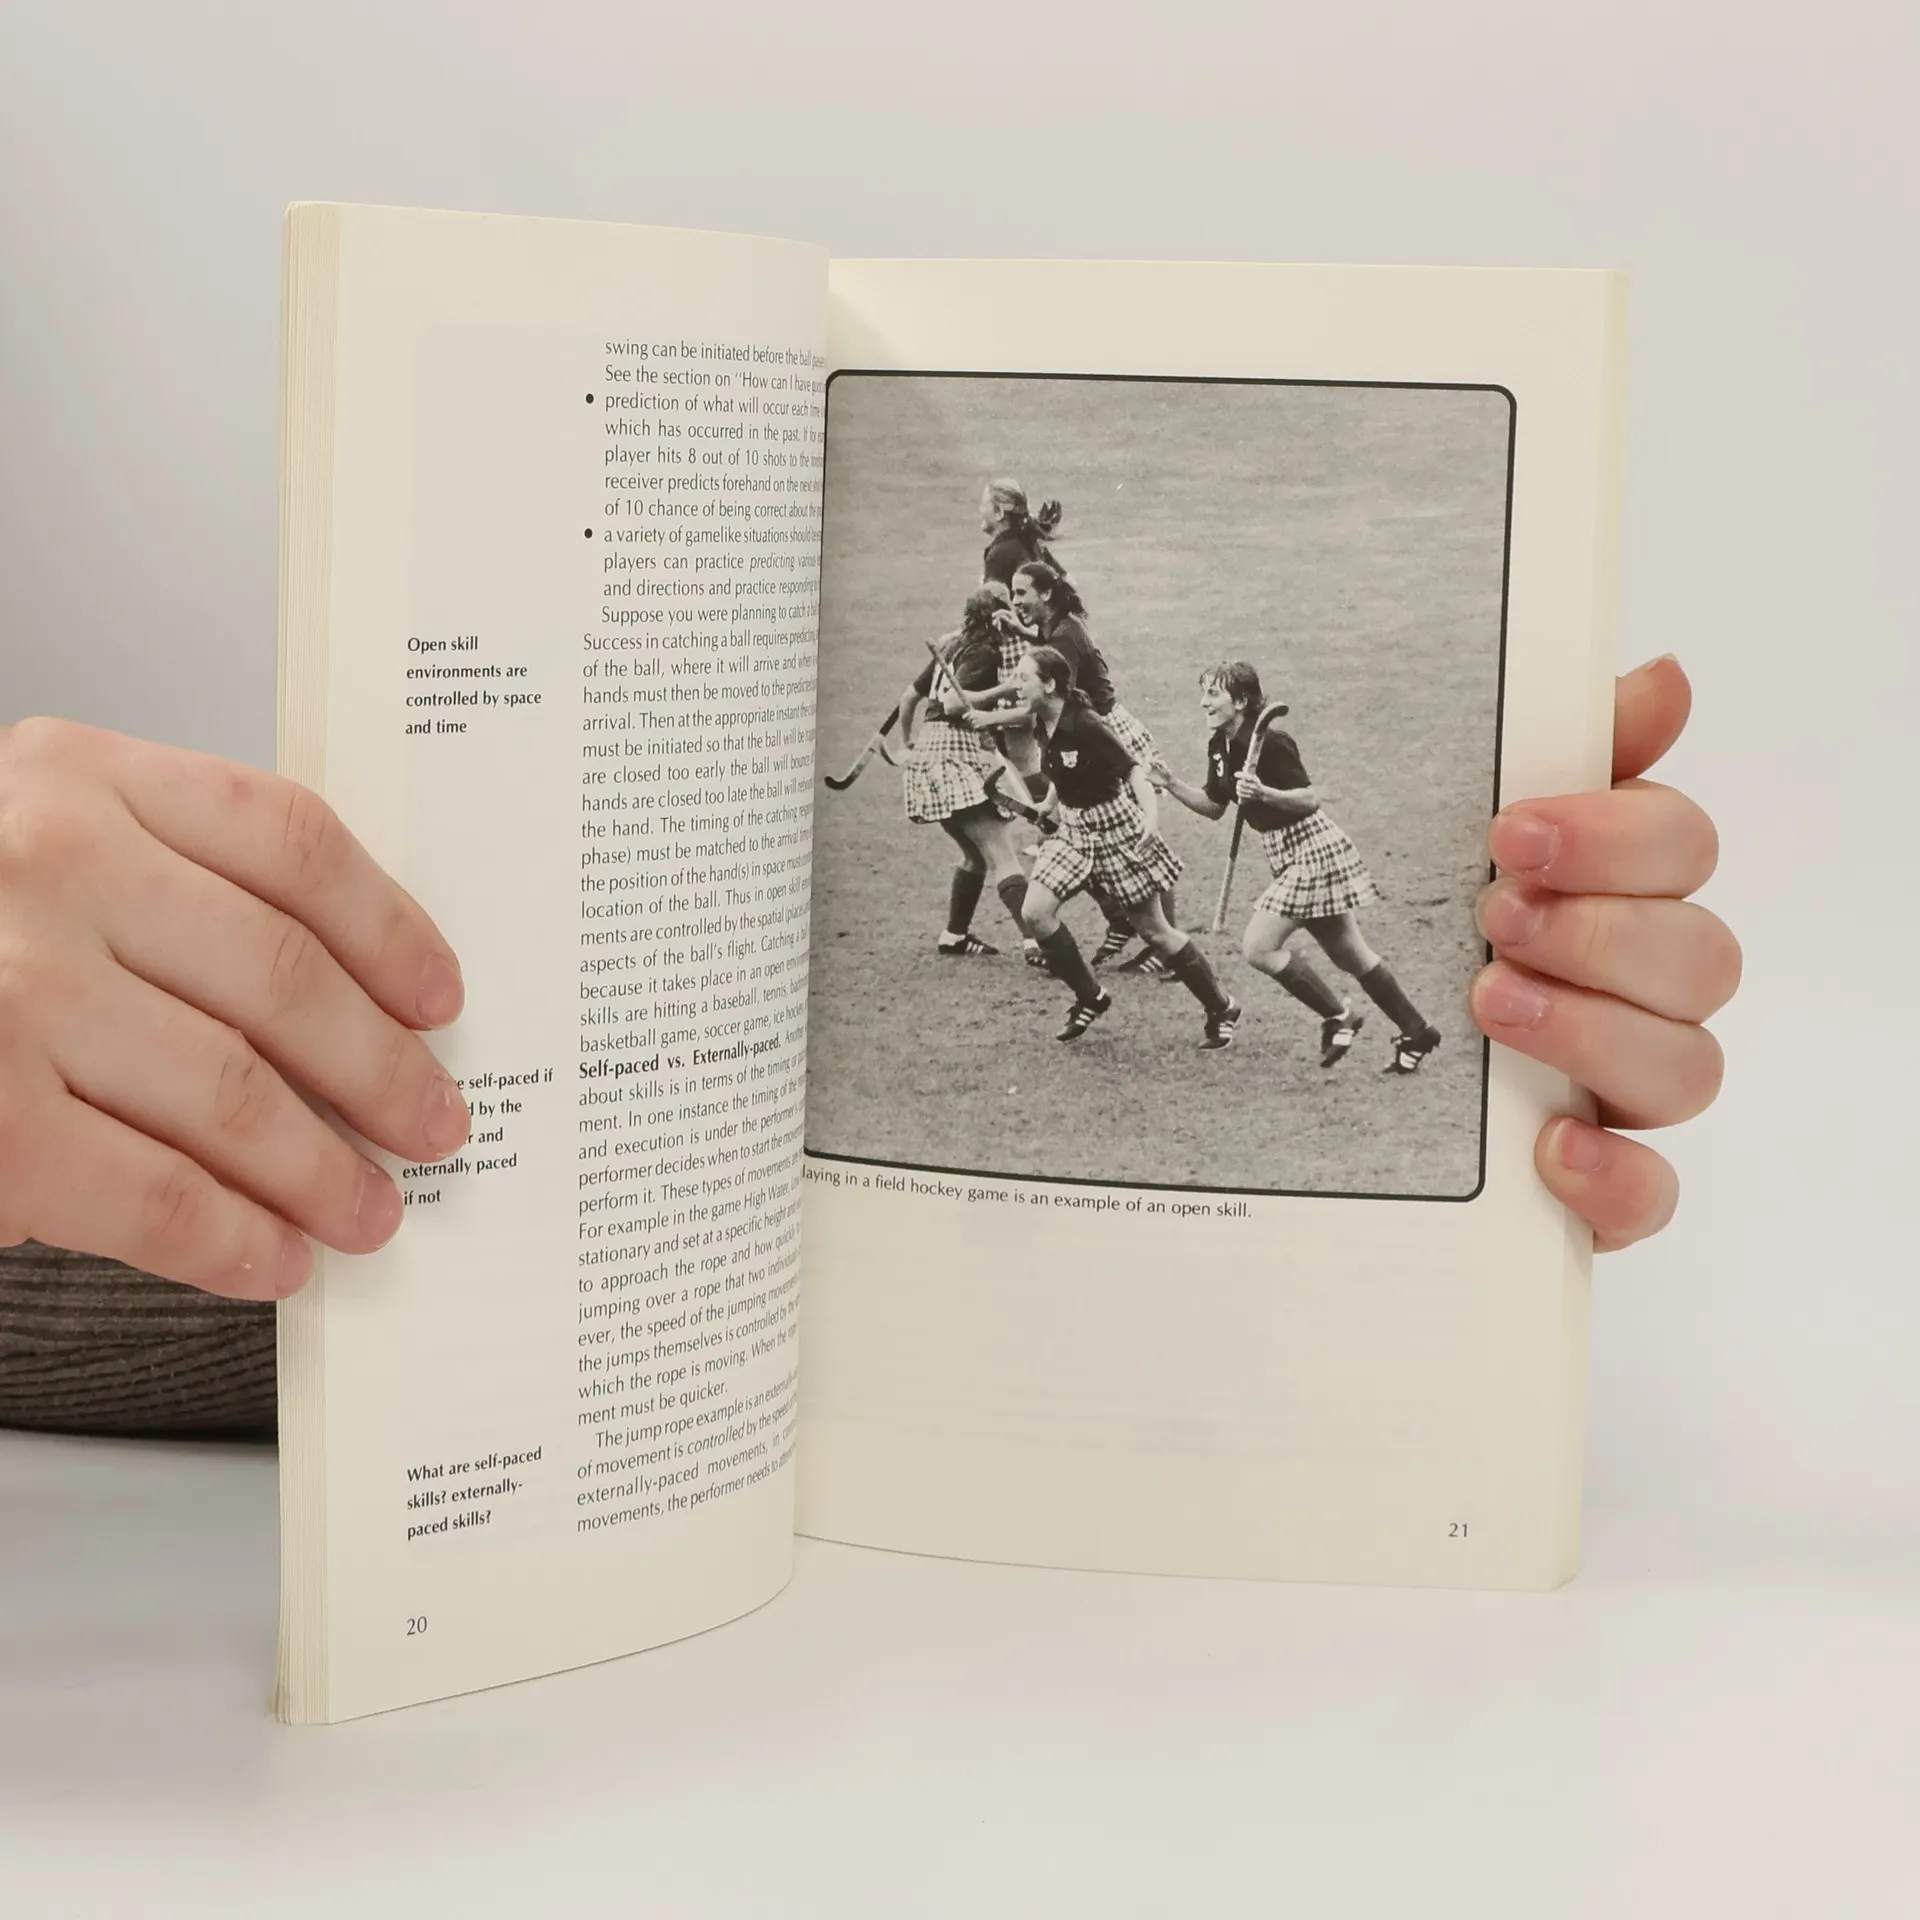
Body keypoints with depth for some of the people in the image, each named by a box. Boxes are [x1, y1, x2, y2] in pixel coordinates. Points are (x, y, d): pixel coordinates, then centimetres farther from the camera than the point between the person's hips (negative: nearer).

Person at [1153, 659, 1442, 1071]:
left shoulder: (1269, 743, -21)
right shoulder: (1220, 746, 5)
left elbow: (1310, 800, -19)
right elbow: (1214, 806, 15)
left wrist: (1263, 793, -34)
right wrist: (1171, 784, 2)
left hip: (1310, 850, -9)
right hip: (1291, 856, 9)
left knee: (1258, 947, -13)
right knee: (1349, 955, 14)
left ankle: (1338, 1018, 0)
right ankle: (1416, 1031, 24)